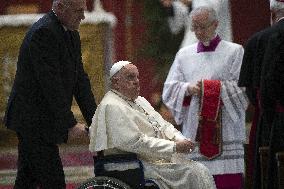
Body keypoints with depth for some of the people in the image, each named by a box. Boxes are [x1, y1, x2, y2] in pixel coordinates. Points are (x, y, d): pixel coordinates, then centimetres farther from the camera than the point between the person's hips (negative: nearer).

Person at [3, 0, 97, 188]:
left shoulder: (72, 35, 12)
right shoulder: (44, 32, -19)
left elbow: (80, 80, 11)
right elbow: (51, 84, -23)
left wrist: (94, 120, 2)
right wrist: (71, 124, -23)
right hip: (33, 121, -10)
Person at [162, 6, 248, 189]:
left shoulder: (235, 52, 6)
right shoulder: (184, 54, 17)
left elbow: (241, 88, -3)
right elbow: (169, 89, 11)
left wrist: (208, 87, -8)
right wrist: (188, 89, -9)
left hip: (225, 131, -3)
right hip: (194, 132, 3)